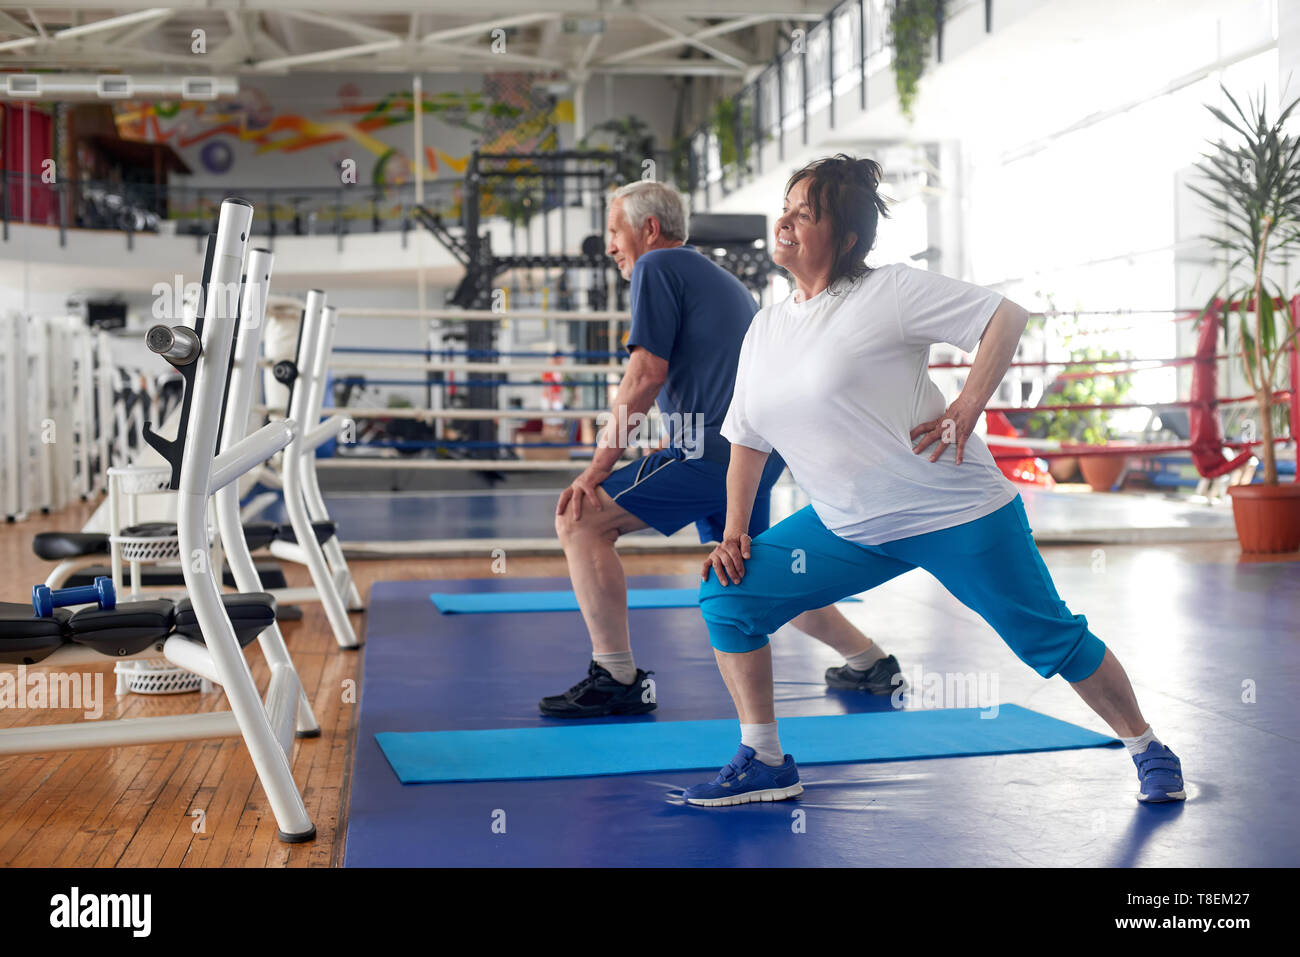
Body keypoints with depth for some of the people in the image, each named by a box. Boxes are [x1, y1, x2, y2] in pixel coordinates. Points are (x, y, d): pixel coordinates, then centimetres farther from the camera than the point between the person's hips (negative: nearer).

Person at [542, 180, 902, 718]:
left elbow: (646, 374, -14)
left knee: (580, 521, -7)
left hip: (712, 452, -10)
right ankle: (869, 662, 33)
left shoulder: (657, 267, -4)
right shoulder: (722, 279, 24)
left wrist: (598, 467, -12)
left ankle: (618, 681, -7)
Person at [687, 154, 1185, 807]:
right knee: (726, 596, -5)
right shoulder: (765, 327, 8)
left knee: (1050, 641, 1)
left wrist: (966, 409, -20)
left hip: (954, 515, -6)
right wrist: (734, 532, 5)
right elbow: (747, 440, 14)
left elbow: (1007, 316, -11)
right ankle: (764, 762, 7)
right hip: (846, 529, 6)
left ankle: (1147, 751, 25)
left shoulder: (889, 293, -11)